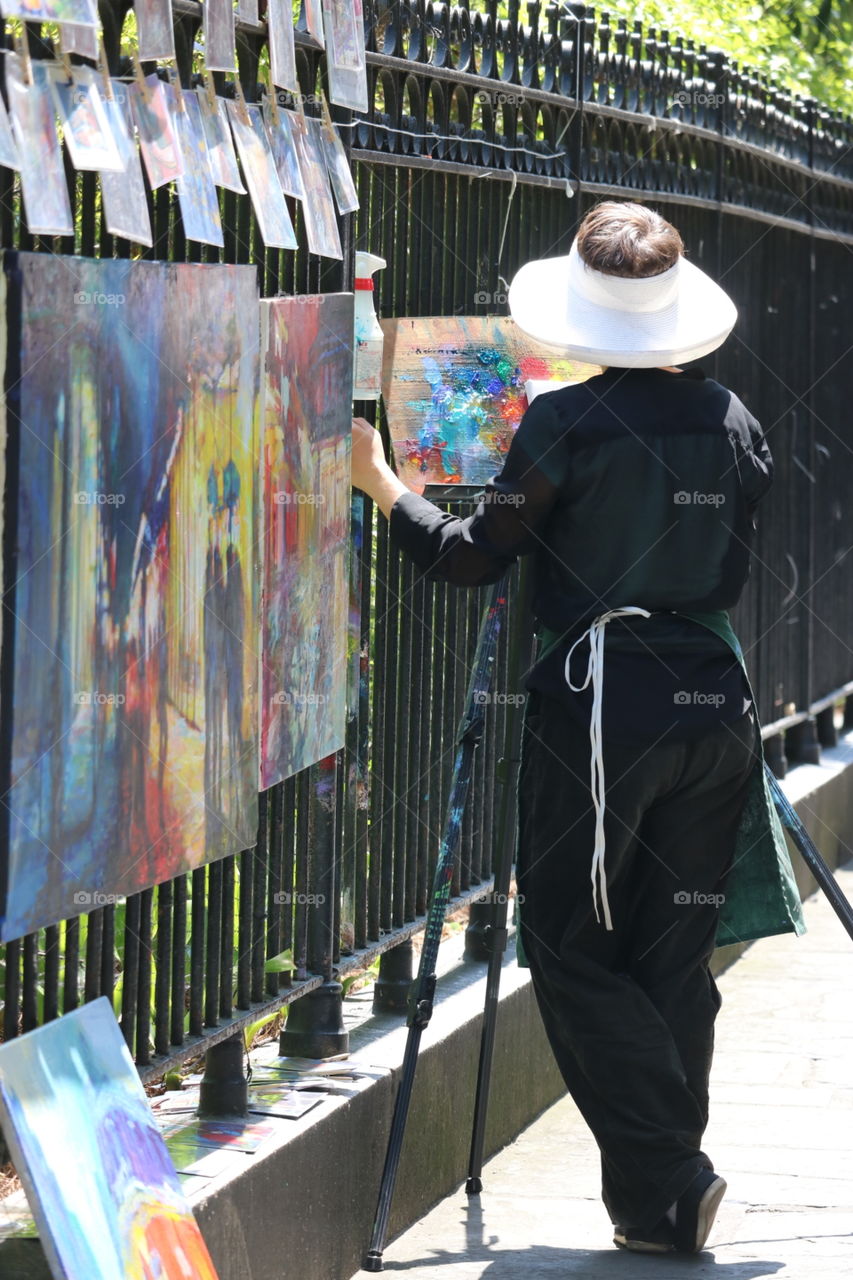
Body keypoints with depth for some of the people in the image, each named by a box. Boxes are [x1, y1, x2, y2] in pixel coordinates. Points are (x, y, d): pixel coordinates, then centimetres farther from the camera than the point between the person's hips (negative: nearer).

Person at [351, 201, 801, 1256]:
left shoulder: (565, 426, -9)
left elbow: (474, 558, -1)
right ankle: (657, 1201, 12)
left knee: (571, 943, 3)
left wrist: (381, 485, 12)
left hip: (601, 702, -6)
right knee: (675, 950, 11)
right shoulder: (733, 423, 8)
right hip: (713, 697, 6)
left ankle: (664, 1178, -7)